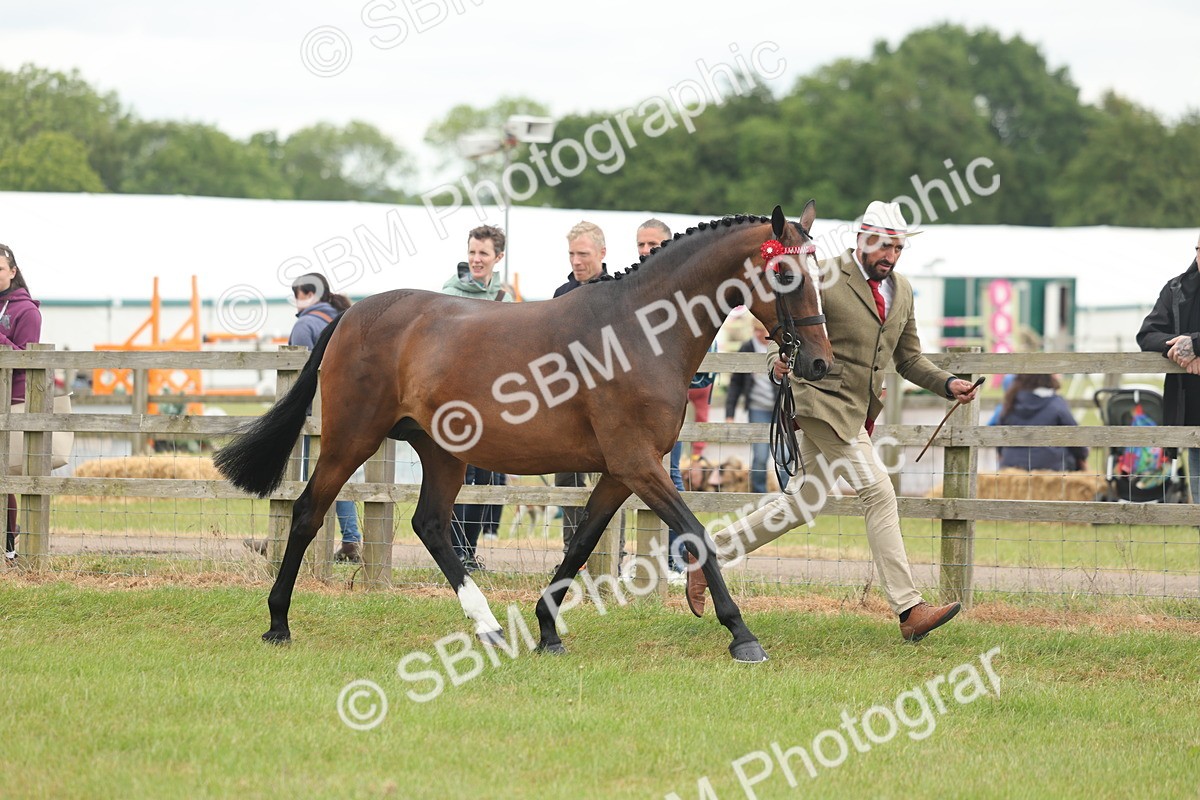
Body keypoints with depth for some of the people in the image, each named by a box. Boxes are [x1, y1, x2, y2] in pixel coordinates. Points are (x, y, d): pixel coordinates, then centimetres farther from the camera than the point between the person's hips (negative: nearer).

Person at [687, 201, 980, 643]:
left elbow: (909, 359, 17)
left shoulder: (901, 290, 13)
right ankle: (910, 610, -14)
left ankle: (711, 552, 23)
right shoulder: (824, 280, -9)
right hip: (824, 402, -8)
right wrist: (779, 362, -24)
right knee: (879, 494, -14)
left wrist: (948, 384, 3)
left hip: (856, 413, 8)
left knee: (801, 504, 11)